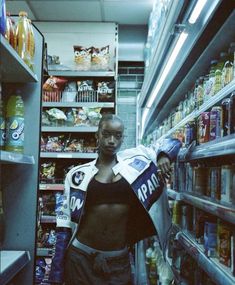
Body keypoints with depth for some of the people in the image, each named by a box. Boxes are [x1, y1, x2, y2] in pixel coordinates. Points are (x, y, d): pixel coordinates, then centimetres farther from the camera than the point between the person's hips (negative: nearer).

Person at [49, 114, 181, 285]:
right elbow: (65, 224, 1)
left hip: (120, 261, 1)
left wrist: (164, 156, -11)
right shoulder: (78, 174, -2)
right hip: (81, 258, -1)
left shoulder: (135, 160, 0)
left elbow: (173, 143, 12)